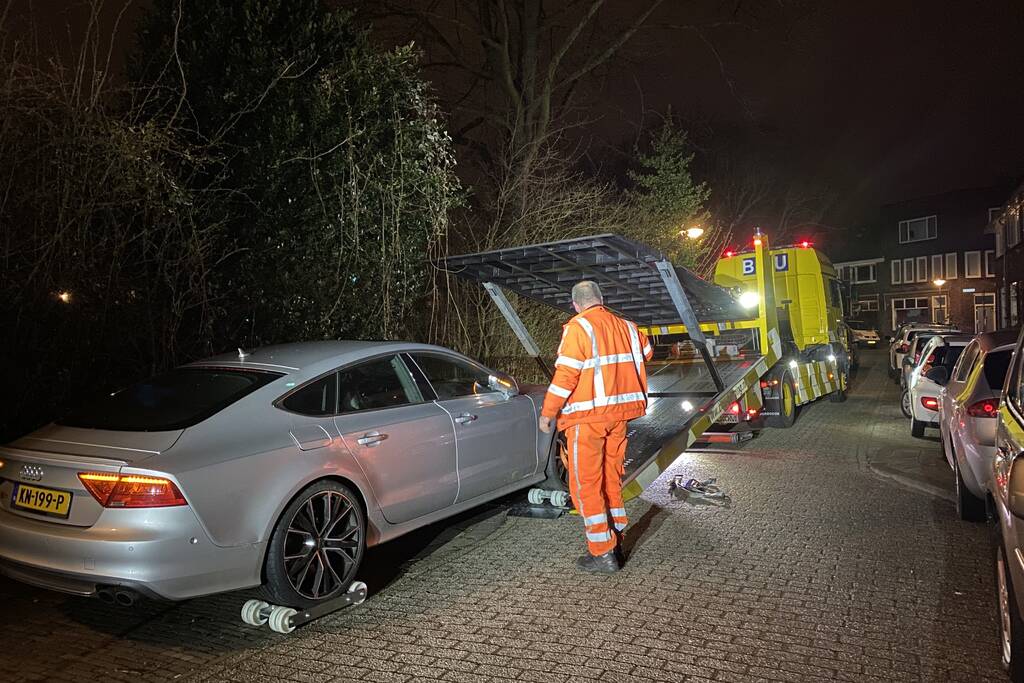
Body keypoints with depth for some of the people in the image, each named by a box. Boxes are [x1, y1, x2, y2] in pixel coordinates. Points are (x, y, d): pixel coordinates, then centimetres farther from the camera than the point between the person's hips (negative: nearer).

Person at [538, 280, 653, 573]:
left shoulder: (578, 327, -11)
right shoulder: (626, 326, 9)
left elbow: (566, 374, -18)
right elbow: (645, 351, 28)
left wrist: (548, 412, -10)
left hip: (587, 416, -7)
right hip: (619, 413, 7)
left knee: (586, 484, 0)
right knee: (611, 477, 19)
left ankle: (602, 553, 2)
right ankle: (616, 538, 27)